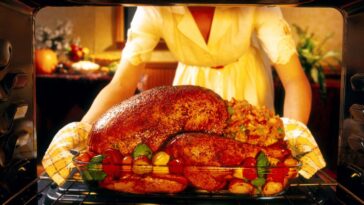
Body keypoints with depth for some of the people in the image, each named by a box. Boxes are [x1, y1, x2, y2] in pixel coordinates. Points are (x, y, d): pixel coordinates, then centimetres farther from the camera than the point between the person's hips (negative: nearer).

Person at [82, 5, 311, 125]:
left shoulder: (254, 7, -34)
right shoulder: (154, 10, -30)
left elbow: (295, 81, -35)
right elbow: (122, 84, -30)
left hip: (246, 79, -1)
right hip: (193, 79, 1)